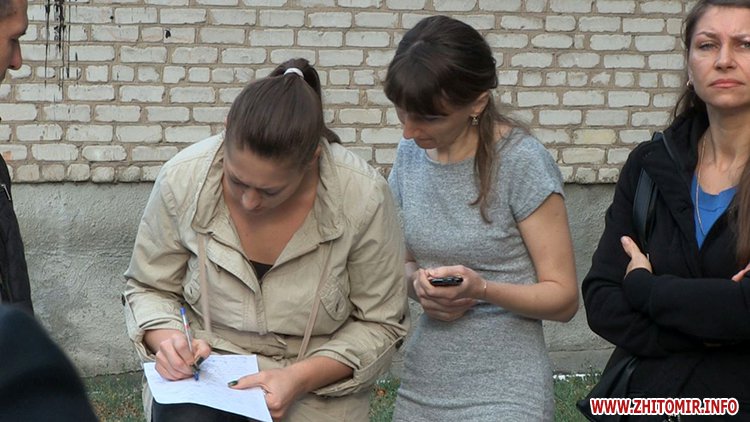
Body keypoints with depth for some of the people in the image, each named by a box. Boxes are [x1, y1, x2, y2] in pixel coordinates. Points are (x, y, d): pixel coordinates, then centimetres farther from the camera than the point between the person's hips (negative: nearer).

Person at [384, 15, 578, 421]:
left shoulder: (521, 163, -14)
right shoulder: (410, 154, 2)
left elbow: (562, 297, -9)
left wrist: (481, 288, -26)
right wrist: (419, 283, -9)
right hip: (422, 385, 5)